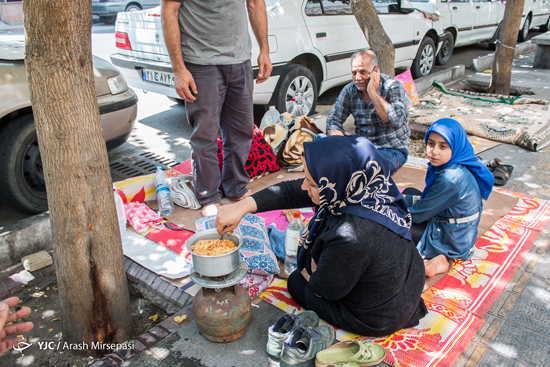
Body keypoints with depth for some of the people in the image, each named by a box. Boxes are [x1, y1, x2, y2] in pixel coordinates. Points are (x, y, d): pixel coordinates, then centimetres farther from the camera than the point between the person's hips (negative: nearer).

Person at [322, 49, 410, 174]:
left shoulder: (393, 87, -12)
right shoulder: (349, 90, 1)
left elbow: (396, 121, -28)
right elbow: (333, 121, 0)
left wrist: (372, 92, -24)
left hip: (393, 150, -4)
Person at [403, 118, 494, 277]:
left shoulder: (451, 179, -30)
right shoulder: (458, 167, -2)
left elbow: (419, 213, -20)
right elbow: (430, 200, 9)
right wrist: (402, 198, 4)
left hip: (451, 242, -9)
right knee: (409, 192, 20)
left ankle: (436, 259, -7)